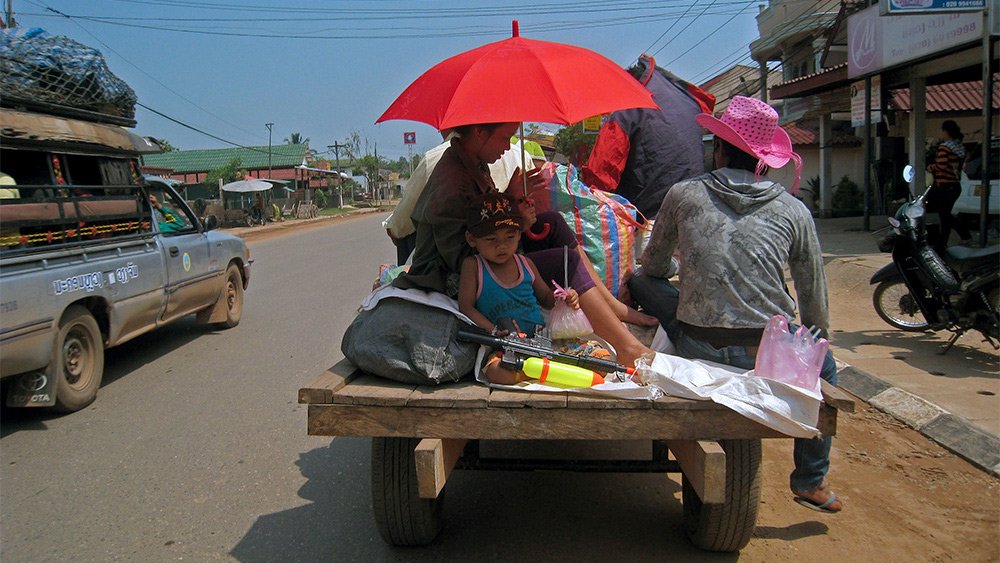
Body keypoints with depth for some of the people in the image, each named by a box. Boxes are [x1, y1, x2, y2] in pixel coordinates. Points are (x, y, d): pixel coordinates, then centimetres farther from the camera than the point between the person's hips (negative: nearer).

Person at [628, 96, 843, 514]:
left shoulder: (683, 195, 5)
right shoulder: (793, 210, 4)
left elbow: (652, 267, 18)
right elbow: (815, 302, 10)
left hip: (698, 353, 0)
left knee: (640, 282, 24)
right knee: (824, 367, 34)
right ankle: (811, 481, 35)